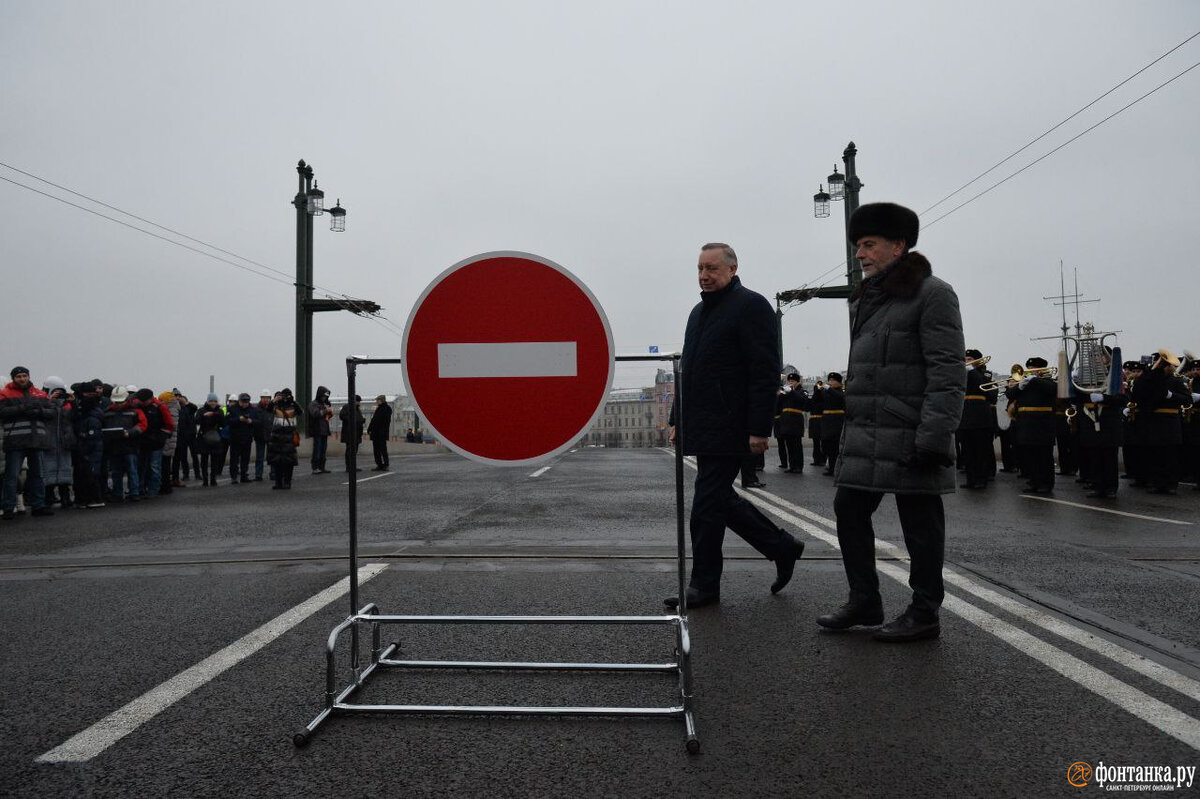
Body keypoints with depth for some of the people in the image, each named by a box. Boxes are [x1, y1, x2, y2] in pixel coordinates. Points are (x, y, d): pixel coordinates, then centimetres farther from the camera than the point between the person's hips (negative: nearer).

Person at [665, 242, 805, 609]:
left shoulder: (750, 306, -7)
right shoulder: (700, 311, 19)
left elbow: (765, 373, -14)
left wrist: (759, 429, -20)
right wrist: (677, 420, 19)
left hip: (728, 430, -9)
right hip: (702, 429, 9)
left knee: (707, 506, -4)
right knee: (720, 500, 13)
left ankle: (704, 586, 9)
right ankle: (782, 548, 28)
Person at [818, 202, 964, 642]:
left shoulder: (931, 294, -7)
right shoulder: (865, 299, 17)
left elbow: (948, 373, -14)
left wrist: (933, 437, -21)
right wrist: (851, 427, 18)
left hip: (909, 436, -8)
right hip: (865, 436, 8)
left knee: (920, 523, 2)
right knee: (849, 510, 9)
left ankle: (924, 614, 15)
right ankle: (864, 601, 22)